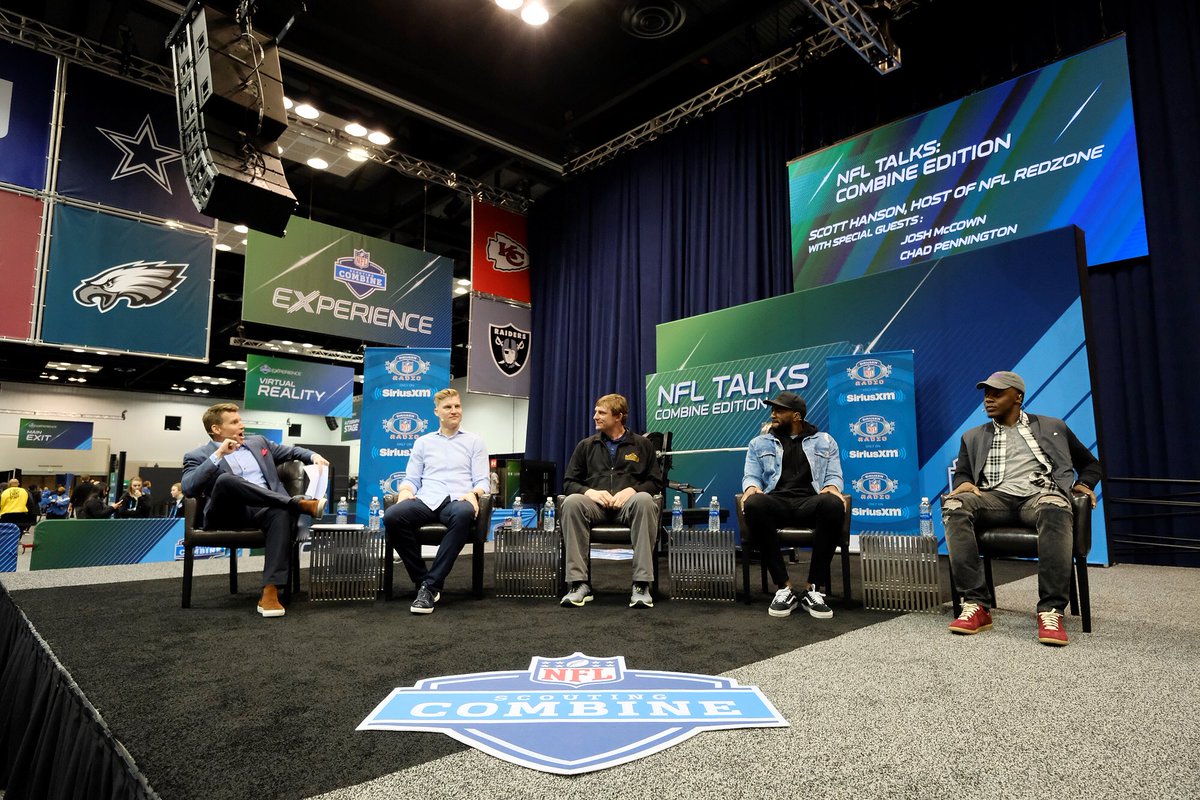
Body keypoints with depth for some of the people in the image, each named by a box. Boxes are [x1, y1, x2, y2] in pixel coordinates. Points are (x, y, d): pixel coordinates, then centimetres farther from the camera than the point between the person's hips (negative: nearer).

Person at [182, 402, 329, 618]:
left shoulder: (257, 442, 24)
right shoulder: (198, 456, 10)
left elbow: (291, 451, 28)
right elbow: (188, 488, -7)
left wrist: (313, 456, 7)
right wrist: (218, 455, -12)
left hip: (264, 508, 3)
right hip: (228, 513, -2)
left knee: (283, 513, -36)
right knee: (226, 479, -36)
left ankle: (270, 592, -42)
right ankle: (300, 503, -33)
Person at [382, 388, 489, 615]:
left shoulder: (474, 442, 18)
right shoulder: (423, 442, 24)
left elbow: (482, 481, 10)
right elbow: (411, 479, 18)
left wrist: (473, 493, -13)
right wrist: (405, 491, -6)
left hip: (457, 500, -2)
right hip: (426, 500, 2)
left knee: (464, 514, -40)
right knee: (392, 517, -31)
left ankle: (430, 585, -32)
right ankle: (422, 580, -17)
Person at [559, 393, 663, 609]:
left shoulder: (642, 444, 15)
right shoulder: (586, 445, 18)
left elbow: (655, 482, 9)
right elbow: (569, 482, 13)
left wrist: (632, 490, -11)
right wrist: (590, 491, -9)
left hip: (628, 503, -1)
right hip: (595, 503, 1)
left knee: (644, 500, -37)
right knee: (572, 502, -34)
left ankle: (641, 584, -36)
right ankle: (579, 584, -33)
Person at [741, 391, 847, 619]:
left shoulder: (824, 441, 21)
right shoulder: (759, 443, 22)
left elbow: (834, 475, 13)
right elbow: (751, 475, 13)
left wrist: (832, 487, -12)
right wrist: (751, 487, -12)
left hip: (810, 501, 0)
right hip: (776, 501, 0)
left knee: (833, 504, -38)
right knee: (754, 505, -38)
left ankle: (812, 588, -27)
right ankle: (784, 587, -28)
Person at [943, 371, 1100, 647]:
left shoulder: (1052, 428, 24)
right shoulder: (974, 437, 25)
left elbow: (1090, 463, 30)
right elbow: (961, 473, 19)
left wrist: (1084, 483, 8)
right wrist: (964, 483, -5)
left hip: (1040, 494, -1)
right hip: (995, 498, 1)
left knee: (1055, 509, -41)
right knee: (954, 505, -34)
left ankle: (1050, 611, -38)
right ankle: (976, 606, -35)